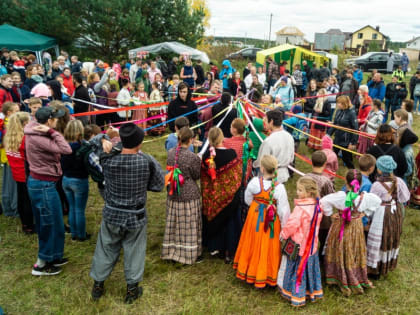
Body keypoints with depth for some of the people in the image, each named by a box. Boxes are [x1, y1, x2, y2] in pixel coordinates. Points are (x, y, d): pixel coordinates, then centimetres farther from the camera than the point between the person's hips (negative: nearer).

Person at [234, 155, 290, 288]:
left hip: (255, 218, 2)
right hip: (271, 221, -2)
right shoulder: (279, 187, -21)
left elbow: (248, 200, 0)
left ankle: (250, 273, 37)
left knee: (253, 245, 19)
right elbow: (283, 210, -15)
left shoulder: (255, 182, -17)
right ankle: (266, 276, 29)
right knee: (268, 247, 14)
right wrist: (285, 226, -2)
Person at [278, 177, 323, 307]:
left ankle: (297, 297, 19)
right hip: (312, 244, 7)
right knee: (311, 267, 21)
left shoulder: (300, 208, -26)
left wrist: (283, 234, -4)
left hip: (299, 245, -7)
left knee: (298, 270, 7)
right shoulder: (317, 206, -2)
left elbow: (292, 224, -23)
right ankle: (314, 292, 36)